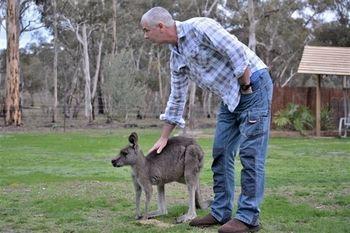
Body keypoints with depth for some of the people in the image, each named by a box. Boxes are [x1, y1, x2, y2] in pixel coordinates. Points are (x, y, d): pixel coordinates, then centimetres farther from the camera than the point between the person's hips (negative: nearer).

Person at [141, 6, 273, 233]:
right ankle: (220, 212, 14)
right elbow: (177, 98, 17)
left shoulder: (199, 27, -18)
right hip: (230, 96, 9)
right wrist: (164, 137, 20)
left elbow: (237, 52, -22)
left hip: (254, 85, -9)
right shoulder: (176, 56, 9)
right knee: (221, 153, 6)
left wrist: (246, 87, -12)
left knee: (250, 153, -8)